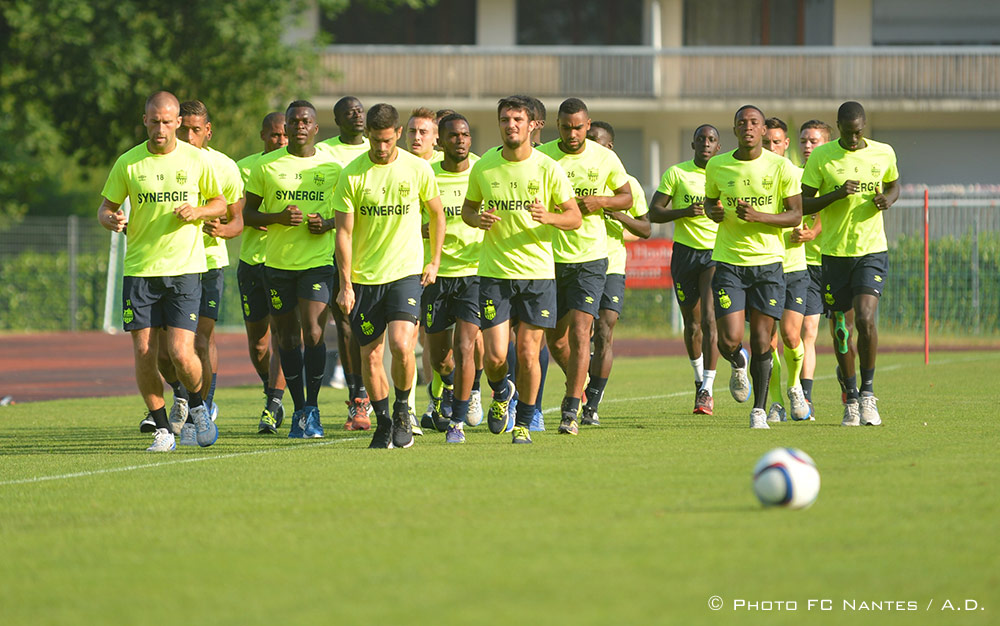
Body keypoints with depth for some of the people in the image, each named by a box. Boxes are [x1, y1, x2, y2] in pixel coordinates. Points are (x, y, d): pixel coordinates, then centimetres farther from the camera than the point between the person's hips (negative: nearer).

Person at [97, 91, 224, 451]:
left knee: (180, 353, -11)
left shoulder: (196, 160, 2)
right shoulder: (128, 163, 2)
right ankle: (162, 429, 10)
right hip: (139, 269, 1)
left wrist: (198, 212, -9)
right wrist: (111, 220, -15)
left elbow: (220, 204, 13)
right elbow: (105, 208, 9)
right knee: (144, 354, -5)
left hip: (185, 270, -1)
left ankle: (197, 405, 20)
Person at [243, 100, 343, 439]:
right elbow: (247, 213, 7)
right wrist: (277, 217, -12)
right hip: (278, 261, 1)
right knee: (287, 336, 5)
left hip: (319, 260, -1)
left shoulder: (332, 166, 5)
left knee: (313, 332, -13)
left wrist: (327, 224, -7)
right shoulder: (265, 166, 4)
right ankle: (298, 409, 17)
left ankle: (312, 408, -1)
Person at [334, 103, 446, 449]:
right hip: (364, 276, 1)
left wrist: (434, 261, 10)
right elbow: (343, 232, -4)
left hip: (406, 273, -1)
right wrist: (346, 285, -8)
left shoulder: (417, 169, -1)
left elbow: (437, 213, 15)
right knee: (370, 356, 2)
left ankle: (402, 410, 5)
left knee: (401, 345, -18)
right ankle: (383, 422, 20)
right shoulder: (352, 175, -4)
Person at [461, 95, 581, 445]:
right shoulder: (483, 168, 1)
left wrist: (549, 217, -19)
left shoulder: (548, 169, -4)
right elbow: (468, 207, 15)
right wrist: (478, 219, -8)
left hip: (538, 272, -1)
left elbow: (575, 217, 2)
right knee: (495, 355, -6)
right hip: (494, 272, 1)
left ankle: (524, 423, 15)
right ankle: (501, 394, 28)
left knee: (528, 354, -3)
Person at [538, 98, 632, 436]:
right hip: (549, 256, 2)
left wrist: (601, 201, -10)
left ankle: (571, 412, -14)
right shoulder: (541, 156, -3)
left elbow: (627, 197, 10)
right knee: (554, 337, 9)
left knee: (578, 331, -14)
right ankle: (577, 381, 39)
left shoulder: (605, 158, -1)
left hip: (590, 258, -2)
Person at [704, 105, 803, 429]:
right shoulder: (716, 166, 3)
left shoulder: (781, 167, -3)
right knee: (730, 339, -11)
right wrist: (715, 213, -7)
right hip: (728, 261, 1)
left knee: (761, 341, -2)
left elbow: (796, 215, -1)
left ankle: (759, 410, 13)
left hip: (768, 262, -1)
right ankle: (739, 365, 26)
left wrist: (758, 216, -17)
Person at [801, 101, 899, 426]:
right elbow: (802, 204, -2)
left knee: (865, 319, -19)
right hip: (835, 253, 1)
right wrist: (836, 194, -19)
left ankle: (868, 393, -4)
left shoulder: (884, 153, 3)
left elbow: (894, 186, 21)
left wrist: (888, 198, -3)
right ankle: (851, 399, 21)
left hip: (873, 252, -1)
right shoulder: (821, 157, -3)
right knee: (841, 328, 5)